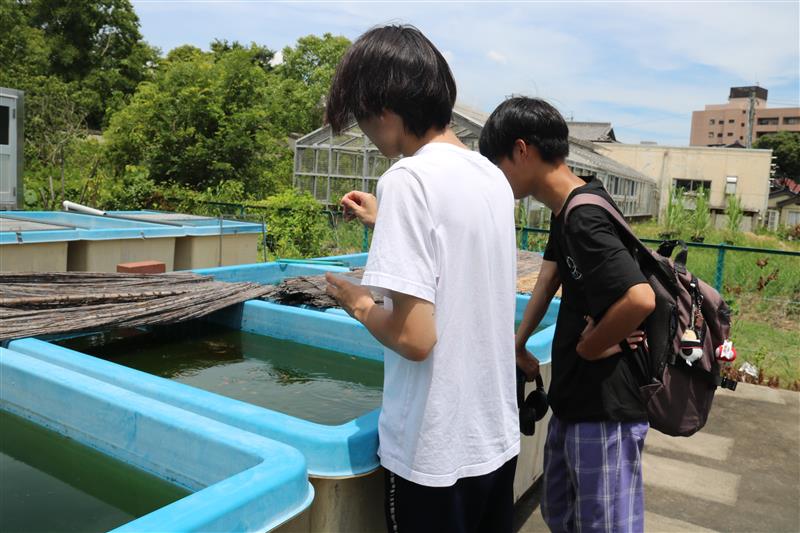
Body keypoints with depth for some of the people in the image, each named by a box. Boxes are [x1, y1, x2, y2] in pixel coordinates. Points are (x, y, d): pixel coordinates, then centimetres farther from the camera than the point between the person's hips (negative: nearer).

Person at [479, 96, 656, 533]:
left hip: (605, 407, -10)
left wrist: (589, 347, -19)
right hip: (575, 399, 10)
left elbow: (639, 299, -36)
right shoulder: (567, 210, 9)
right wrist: (518, 345, 17)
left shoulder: (584, 219, -24)